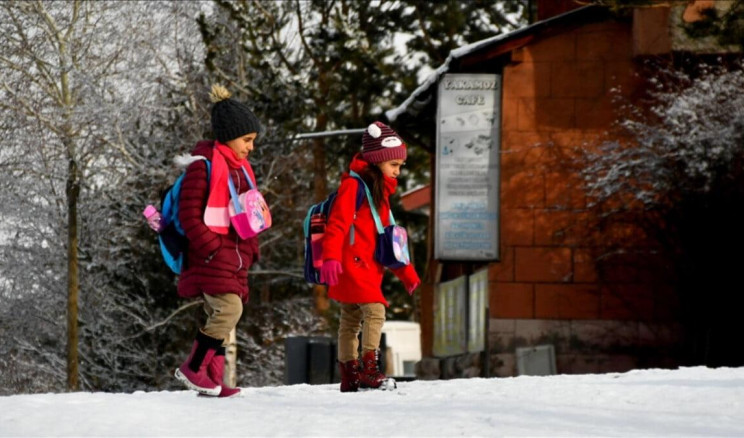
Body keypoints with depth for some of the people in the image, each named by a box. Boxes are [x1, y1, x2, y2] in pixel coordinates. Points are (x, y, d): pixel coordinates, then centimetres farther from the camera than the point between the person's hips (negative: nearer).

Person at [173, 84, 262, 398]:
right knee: (229, 308, -19)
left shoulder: (240, 169, 18)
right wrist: (211, 248, -19)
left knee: (221, 317, 6)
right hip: (211, 256, -9)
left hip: (235, 257, 9)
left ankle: (213, 380, 9)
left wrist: (250, 249, 15)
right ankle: (192, 368, -10)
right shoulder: (204, 165, -10)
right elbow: (189, 215, -14)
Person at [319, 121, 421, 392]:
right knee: (374, 311, -18)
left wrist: (406, 272, 26)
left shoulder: (381, 192, 22)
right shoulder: (353, 186, -8)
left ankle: (350, 376, 11)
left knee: (351, 320, 10)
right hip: (350, 265, -9)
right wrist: (331, 257, -32)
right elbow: (337, 224, -18)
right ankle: (369, 370, -20)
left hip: (367, 269, 9)